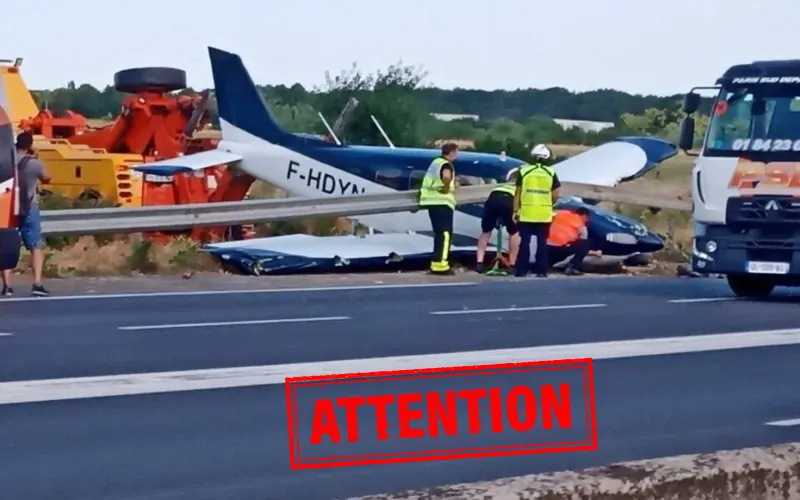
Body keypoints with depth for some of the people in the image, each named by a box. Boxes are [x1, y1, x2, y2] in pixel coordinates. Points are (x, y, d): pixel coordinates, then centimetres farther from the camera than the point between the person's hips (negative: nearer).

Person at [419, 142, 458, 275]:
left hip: (432, 202, 9)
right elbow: (446, 176, -36)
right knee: (445, 234, -7)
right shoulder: (446, 165, -12)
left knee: (439, 233, 15)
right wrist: (447, 188, -19)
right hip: (442, 203, -9)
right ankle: (441, 265, -12)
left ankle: (436, 264, 17)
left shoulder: (436, 162, 17)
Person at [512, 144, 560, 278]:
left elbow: (518, 193, 0)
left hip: (526, 214, 0)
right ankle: (541, 271, 5)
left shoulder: (524, 171, 0)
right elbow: (555, 195, 0)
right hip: (544, 214, 0)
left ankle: (522, 270, 4)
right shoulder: (551, 173, 1)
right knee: (542, 243, 6)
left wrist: (515, 211, 5)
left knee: (524, 242, 5)